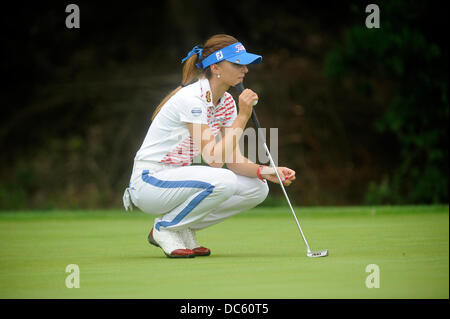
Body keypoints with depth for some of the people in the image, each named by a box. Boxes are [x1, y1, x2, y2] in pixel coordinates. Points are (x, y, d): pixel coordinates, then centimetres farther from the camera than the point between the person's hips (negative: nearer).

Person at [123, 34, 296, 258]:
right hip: (149, 181, -9)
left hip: (177, 177, 9)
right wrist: (243, 116, -25)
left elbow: (233, 161, 2)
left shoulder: (227, 102, 4)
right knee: (223, 182, -33)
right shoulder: (191, 98, -23)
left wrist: (264, 171, -17)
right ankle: (165, 228, -9)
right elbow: (213, 159, -27)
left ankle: (183, 229, 6)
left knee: (257, 188, -4)